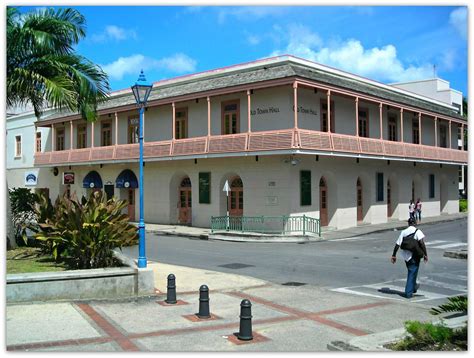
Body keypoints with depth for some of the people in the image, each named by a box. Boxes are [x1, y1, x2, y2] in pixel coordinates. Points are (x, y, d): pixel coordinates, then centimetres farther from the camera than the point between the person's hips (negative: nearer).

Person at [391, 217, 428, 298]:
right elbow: (422, 243, -21)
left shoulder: (403, 232, 5)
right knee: (412, 274, 3)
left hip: (406, 256, 5)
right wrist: (425, 254, -17)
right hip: (414, 256, -5)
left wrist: (394, 255, 7)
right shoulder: (417, 231, -8)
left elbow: (397, 244, 2)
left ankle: (414, 287, 41)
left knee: (411, 272, 25)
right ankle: (408, 292, 3)